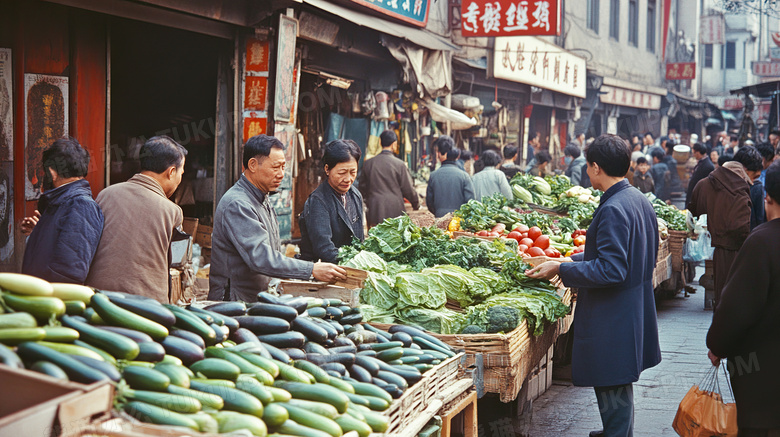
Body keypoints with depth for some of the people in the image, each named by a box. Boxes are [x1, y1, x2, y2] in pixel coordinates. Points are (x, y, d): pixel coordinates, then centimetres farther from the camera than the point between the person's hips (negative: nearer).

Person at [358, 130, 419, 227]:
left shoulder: (368, 163, 3)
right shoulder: (399, 164, -7)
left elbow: (362, 188, 12)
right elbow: (408, 189, -2)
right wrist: (416, 205, 15)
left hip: (374, 212, 3)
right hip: (395, 212, -3)